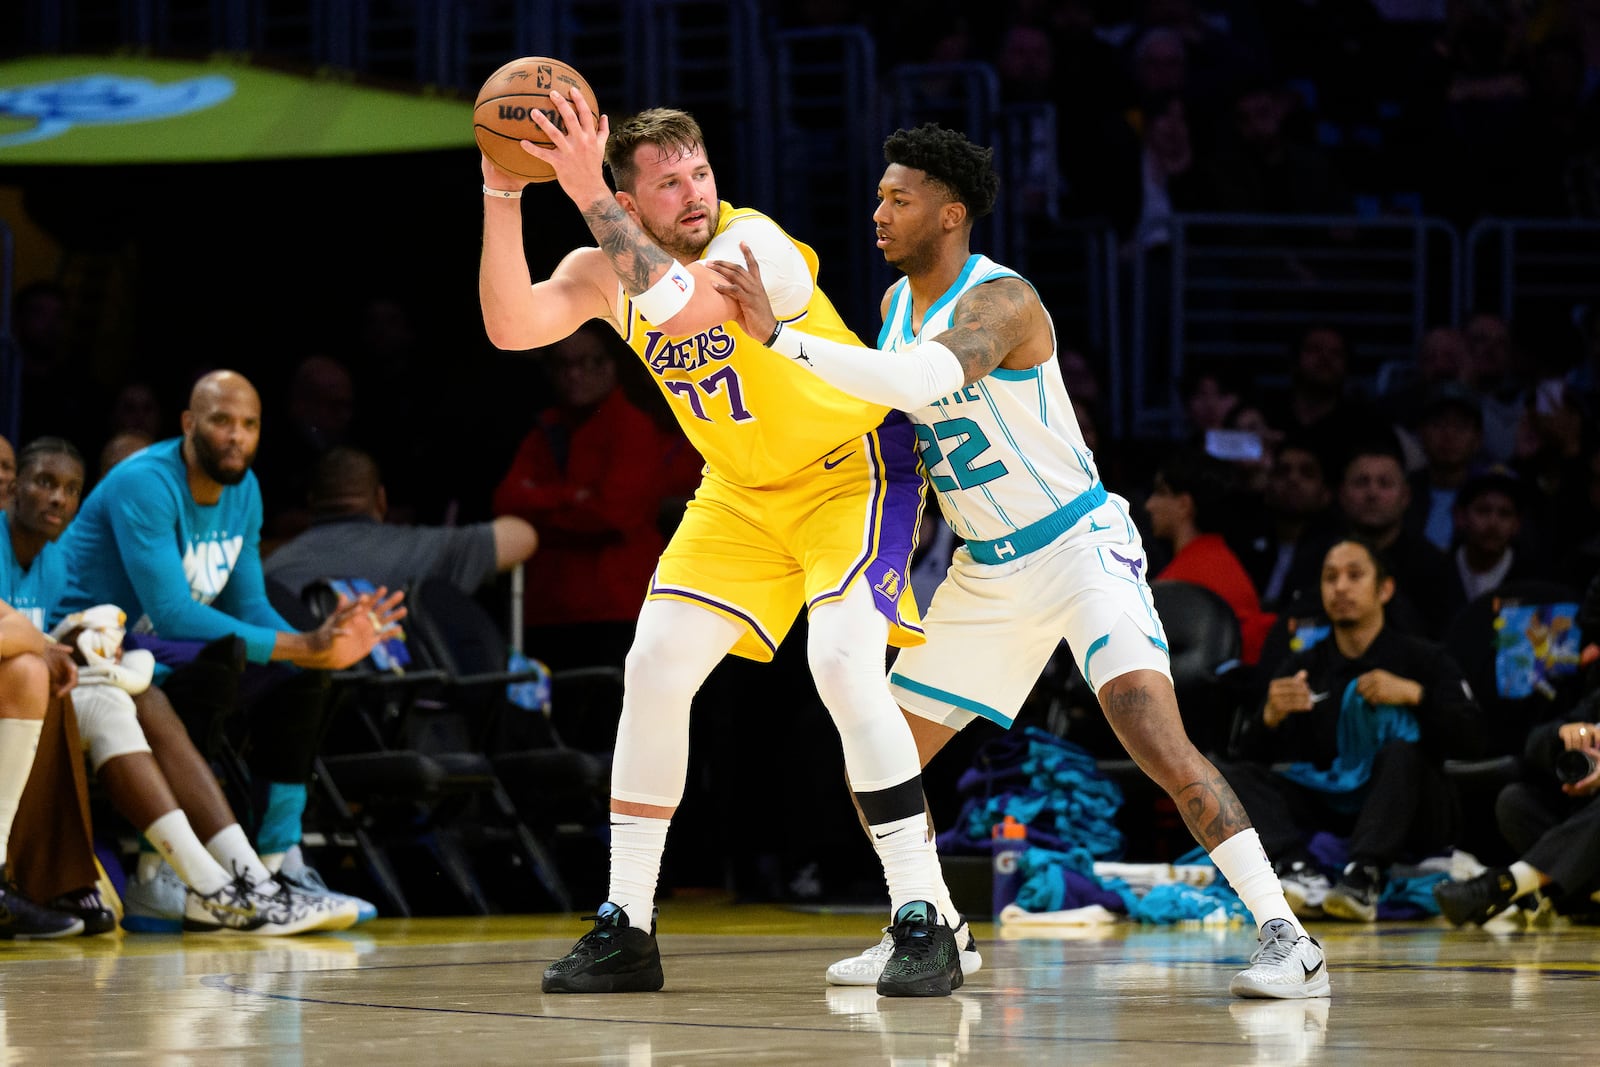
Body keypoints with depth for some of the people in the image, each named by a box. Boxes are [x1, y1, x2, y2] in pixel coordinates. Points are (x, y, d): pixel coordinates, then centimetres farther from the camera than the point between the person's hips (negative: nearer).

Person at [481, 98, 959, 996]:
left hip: (853, 468, -7)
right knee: (654, 669, 0)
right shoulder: (609, 270, -7)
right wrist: (503, 195, -31)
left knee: (842, 662, -26)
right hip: (741, 492, 7)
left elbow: (677, 308, -46)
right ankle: (627, 929, 10)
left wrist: (589, 193, -43)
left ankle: (927, 921, -22)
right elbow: (511, 326, -22)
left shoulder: (755, 243, -27)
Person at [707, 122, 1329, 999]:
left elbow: (927, 382, -43)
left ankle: (1286, 938, -24)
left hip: (1080, 547, -9)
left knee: (1153, 736, -26)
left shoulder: (1001, 301, -22)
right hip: (986, 573, 9)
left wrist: (780, 336, -44)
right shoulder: (898, 302, 6)